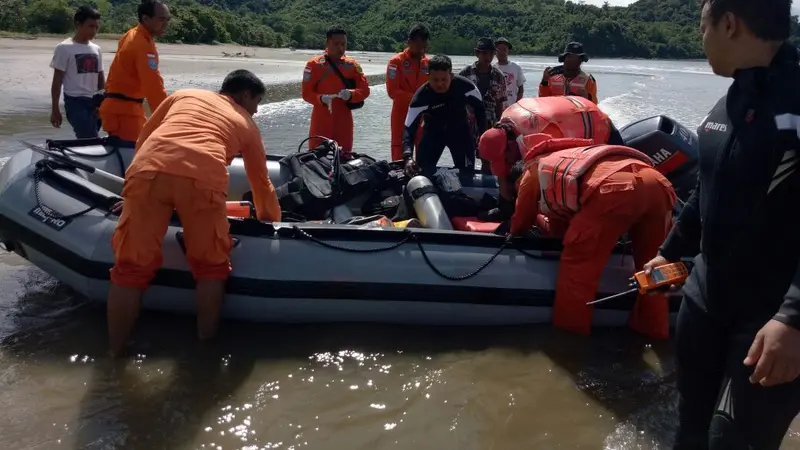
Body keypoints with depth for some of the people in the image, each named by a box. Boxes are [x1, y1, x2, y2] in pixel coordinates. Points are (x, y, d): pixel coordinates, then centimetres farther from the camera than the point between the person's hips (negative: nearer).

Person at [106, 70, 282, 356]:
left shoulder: (185, 94, 36)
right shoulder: (247, 124, 30)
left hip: (148, 170, 2)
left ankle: (114, 355, 18)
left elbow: (143, 139, 36)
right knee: (211, 266, 18)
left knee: (131, 266, 11)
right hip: (202, 178, -2)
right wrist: (272, 221, 52)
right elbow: (261, 184, 37)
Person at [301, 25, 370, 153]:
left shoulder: (352, 65, 8)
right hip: (321, 120, -3)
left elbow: (365, 89, 4)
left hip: (344, 120, 3)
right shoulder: (314, 64, -1)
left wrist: (351, 94, -17)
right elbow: (306, 93, -3)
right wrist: (321, 99, -23)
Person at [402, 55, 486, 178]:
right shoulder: (421, 97, -30)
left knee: (467, 173, -2)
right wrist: (408, 157, -48)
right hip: (433, 132, 0)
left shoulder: (465, 86, -26)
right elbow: (409, 128, -32)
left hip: (460, 130, 1)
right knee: (423, 173, -5)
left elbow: (480, 108, -6)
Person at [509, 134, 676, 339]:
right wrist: (547, 223, 65)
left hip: (614, 187, -7)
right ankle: (654, 330, 30)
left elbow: (519, 227, 36)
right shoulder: (565, 157, 46)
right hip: (656, 182, 8)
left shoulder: (535, 169, 27)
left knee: (578, 262, 7)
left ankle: (568, 335, 12)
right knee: (650, 266, 23)